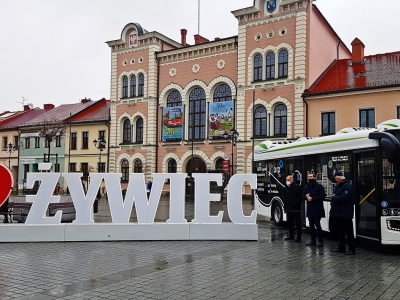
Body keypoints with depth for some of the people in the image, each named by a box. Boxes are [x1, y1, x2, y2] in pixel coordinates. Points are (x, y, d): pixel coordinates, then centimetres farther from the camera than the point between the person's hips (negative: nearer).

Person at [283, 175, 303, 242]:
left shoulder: (297, 187, -7)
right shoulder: (286, 188, 13)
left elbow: (301, 198, -11)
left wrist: (294, 203, -19)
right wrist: (285, 208, 15)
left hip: (295, 209, -7)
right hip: (288, 209, 7)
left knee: (298, 224, 0)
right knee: (290, 223, 13)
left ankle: (298, 237, 6)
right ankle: (291, 235, 23)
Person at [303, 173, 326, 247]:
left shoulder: (319, 186, -6)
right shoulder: (306, 187, 15)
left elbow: (322, 196, -14)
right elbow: (303, 196, 15)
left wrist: (312, 198, -17)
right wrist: (306, 197, -8)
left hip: (317, 209, -7)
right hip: (309, 209, 7)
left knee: (317, 225, -10)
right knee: (311, 225, 11)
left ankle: (320, 241, -3)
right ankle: (313, 240, 19)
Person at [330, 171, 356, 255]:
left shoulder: (348, 186, -13)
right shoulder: (338, 186, 17)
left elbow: (343, 198, -25)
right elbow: (335, 198, 18)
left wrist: (333, 198, -9)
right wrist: (332, 210, 8)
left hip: (345, 213, -9)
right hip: (337, 213, 9)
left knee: (349, 232, -3)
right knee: (339, 231, 15)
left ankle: (352, 249, 2)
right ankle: (341, 248, 25)